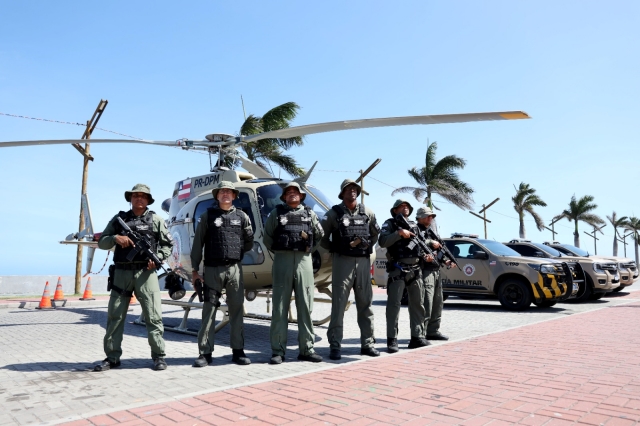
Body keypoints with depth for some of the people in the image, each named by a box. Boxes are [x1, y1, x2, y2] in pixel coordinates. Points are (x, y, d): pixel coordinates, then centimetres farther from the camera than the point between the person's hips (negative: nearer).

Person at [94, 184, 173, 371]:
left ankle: (159, 356, 5)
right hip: (121, 272, 3)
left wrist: (158, 258, -8)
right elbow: (102, 242, 12)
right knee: (115, 316, 6)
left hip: (146, 272, -2)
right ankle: (112, 357, 17)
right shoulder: (119, 219, 13)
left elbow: (168, 244, 9)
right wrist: (115, 238, -8)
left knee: (153, 315, -3)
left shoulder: (156, 220, 8)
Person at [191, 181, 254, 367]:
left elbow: (249, 242, 18)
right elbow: (198, 244, 3)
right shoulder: (208, 216, 5)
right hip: (212, 269, -1)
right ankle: (205, 353, 6)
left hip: (234, 268, 2)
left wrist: (236, 252, 8)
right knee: (209, 310, 0)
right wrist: (195, 270, -1)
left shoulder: (241, 216, 10)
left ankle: (238, 350, 12)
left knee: (237, 309, 5)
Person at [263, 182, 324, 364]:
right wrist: (279, 251, 8)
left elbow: (319, 235, 19)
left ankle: (306, 349, 11)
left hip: (304, 261, 2)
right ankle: (278, 351, 4)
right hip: (282, 260, -2)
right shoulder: (276, 213, 9)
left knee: (305, 306, 4)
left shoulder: (309, 214, 14)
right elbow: (267, 237, 10)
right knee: (280, 306, -1)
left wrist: (309, 249, 11)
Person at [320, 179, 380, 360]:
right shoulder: (334, 213, 0)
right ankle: (335, 346, 4)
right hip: (343, 261, -4)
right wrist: (335, 249, -1)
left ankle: (367, 343, 20)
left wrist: (368, 246, 12)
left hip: (363, 262, 4)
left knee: (365, 303, 9)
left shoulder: (367, 212, 10)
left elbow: (376, 233, 23)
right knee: (338, 304, -2)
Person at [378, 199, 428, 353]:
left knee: (417, 304, 8)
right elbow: (382, 242, -13)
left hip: (415, 269, 6)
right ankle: (392, 340, -3)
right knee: (394, 304, -7)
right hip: (398, 269, -6)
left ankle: (417, 337, 17)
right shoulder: (389, 224, 2)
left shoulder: (414, 225, 20)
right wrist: (399, 233, -19)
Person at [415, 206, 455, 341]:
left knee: (437, 304, 13)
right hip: (425, 271, -9)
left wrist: (445, 261, 12)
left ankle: (433, 331, 22)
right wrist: (431, 243, -17)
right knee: (426, 305, -12)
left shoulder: (431, 231, 24)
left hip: (436, 271, 10)